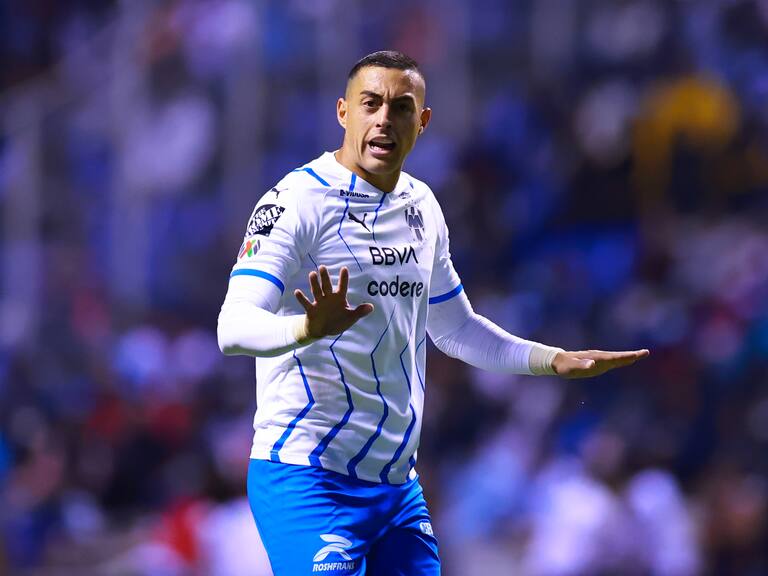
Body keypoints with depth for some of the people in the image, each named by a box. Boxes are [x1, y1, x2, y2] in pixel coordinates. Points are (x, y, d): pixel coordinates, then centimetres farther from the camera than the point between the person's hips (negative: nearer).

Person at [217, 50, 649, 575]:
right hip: (308, 478, -7)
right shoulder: (299, 201, -11)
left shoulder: (422, 207, 12)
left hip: (399, 486, 7)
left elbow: (454, 326, 27)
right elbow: (234, 329, -22)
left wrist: (556, 360, 21)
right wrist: (308, 329, -41)